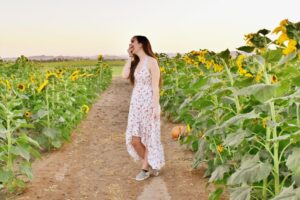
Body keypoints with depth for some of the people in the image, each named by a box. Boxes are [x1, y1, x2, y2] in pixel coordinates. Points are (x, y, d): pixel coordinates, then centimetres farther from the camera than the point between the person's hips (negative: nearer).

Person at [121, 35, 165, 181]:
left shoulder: (151, 61, -10)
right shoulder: (135, 63, 11)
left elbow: (155, 86, -14)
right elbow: (124, 76, -5)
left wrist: (156, 107, -17)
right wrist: (130, 57, 1)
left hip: (148, 104, -7)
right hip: (136, 104, 7)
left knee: (148, 137, 5)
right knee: (134, 139, 3)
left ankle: (146, 168, 19)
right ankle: (150, 164, 22)